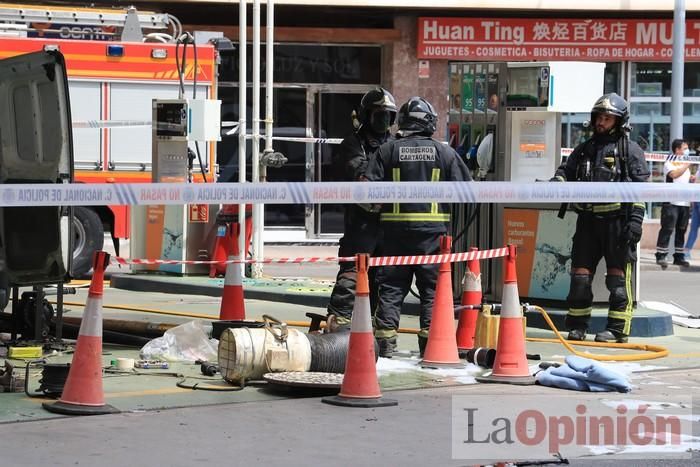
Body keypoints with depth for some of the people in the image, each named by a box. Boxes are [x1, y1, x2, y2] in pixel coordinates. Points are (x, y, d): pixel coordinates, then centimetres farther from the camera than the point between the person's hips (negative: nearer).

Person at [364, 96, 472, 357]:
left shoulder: (388, 150, -1)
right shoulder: (444, 152, -1)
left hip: (395, 227, 1)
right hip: (433, 229, 0)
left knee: (391, 286, 7)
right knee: (432, 286, 7)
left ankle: (385, 339, 3)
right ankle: (429, 340, 4)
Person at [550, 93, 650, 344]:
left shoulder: (630, 150, 1)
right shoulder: (584, 149, 17)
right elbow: (566, 170, 16)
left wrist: (636, 220, -14)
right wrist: (556, 182, -9)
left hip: (617, 220, -5)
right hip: (588, 219, 5)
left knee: (618, 275, -2)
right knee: (580, 274, 6)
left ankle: (617, 328, 2)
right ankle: (577, 326, 14)